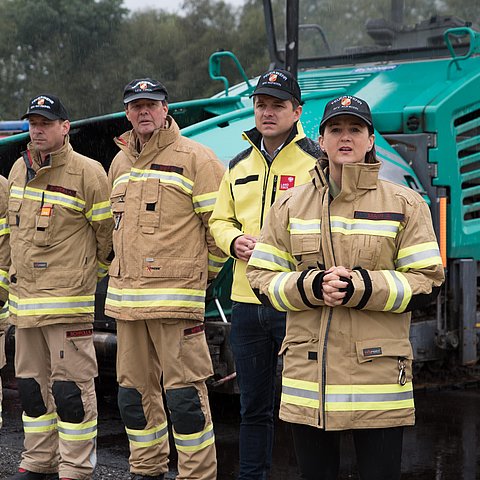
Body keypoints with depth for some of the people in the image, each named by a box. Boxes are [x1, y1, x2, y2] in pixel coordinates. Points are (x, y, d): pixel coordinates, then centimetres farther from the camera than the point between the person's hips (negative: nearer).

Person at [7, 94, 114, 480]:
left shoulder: (87, 173, -10)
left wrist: (90, 272, 8)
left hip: (68, 302, -7)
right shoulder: (19, 170, 11)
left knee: (71, 386, -4)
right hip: (23, 299, 7)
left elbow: (108, 232, -3)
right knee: (32, 384, 14)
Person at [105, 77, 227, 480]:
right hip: (126, 296, 7)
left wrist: (203, 274, 1)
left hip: (176, 297, -7)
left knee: (185, 394, -7)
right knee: (135, 391, 14)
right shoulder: (120, 163, 16)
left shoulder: (194, 158, -6)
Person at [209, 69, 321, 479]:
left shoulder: (317, 162, -5)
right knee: (253, 406, 16)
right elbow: (220, 220, 21)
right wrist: (234, 241, -1)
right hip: (247, 302, 6)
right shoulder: (239, 166, 14)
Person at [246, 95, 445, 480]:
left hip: (379, 374, -2)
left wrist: (359, 288, -17)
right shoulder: (290, 206, 9)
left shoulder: (405, 205, 2)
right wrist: (311, 287, -14)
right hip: (307, 378, 2)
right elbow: (261, 278, 6)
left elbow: (427, 282, -3)